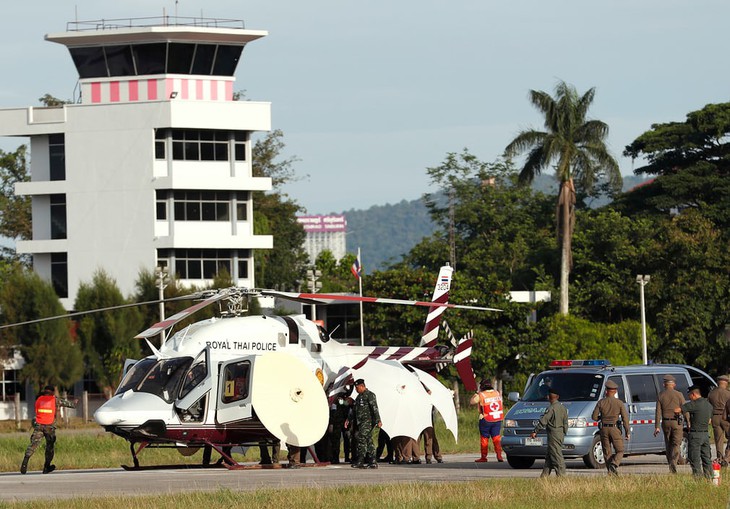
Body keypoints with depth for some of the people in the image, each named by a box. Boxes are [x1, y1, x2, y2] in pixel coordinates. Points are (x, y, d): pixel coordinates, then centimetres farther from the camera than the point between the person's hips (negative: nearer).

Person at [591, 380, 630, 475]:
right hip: (615, 429, -2)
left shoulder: (601, 402, -1)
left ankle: (611, 471, 8)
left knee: (607, 452, 11)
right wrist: (627, 432, -1)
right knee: (619, 451, 5)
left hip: (604, 429, 2)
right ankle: (614, 465, -21)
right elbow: (625, 418, -6)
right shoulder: (619, 403, -4)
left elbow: (594, 417, -1)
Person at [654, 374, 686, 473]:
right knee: (676, 444, -3)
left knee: (668, 444, 15)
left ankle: (671, 464, 20)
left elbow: (658, 412, -1)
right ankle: (673, 462, -23)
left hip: (665, 422, 2)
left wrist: (657, 427, 0)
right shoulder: (678, 394, -4)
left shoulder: (660, 395, 2)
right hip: (676, 422, -2)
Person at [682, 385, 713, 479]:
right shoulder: (709, 405, 10)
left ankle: (698, 477, -6)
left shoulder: (694, 404, -15)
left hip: (695, 435, -8)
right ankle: (709, 477, 15)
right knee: (706, 458, 13)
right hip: (706, 434, 8)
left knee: (695, 460, -3)